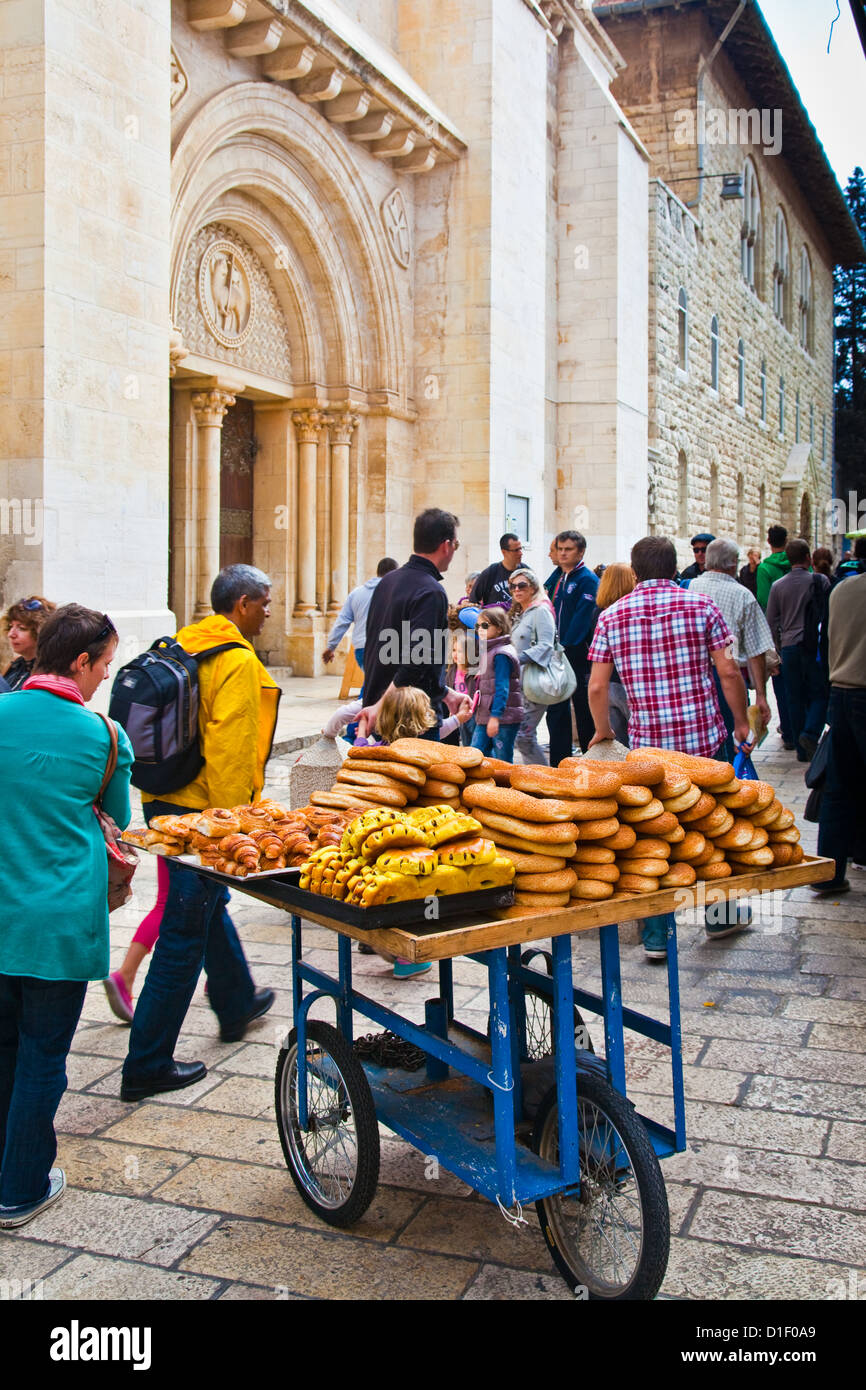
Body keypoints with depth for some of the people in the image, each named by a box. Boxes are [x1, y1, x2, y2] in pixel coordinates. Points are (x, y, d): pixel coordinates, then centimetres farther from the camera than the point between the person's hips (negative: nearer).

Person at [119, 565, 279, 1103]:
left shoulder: (182, 647, 10)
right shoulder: (239, 662, -16)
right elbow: (229, 750, -22)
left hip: (165, 801, 10)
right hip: (203, 811, -10)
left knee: (211, 904, 26)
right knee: (184, 934, -2)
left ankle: (237, 1002, 46)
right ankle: (147, 1066, 5)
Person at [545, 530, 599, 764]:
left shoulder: (587, 580, -8)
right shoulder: (557, 579, 16)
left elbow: (583, 616, -16)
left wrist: (567, 646, -21)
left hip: (577, 653, -8)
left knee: (584, 708, 1)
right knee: (556, 710, 8)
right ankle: (558, 765, 14)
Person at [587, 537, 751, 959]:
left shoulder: (611, 616, 2)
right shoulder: (701, 605, -1)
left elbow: (597, 686, 1)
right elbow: (728, 672, -4)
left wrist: (602, 730, 17)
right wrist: (741, 722, 9)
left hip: (647, 743, 1)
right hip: (704, 736, 0)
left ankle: (656, 936, 10)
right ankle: (719, 915, 31)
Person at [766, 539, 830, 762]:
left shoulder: (778, 586, 4)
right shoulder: (820, 581, -4)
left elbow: (771, 621, 6)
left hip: (789, 647, 3)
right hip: (815, 647, -3)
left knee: (795, 699, 8)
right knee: (819, 695, 5)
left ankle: (802, 749, 10)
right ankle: (810, 734, -18)